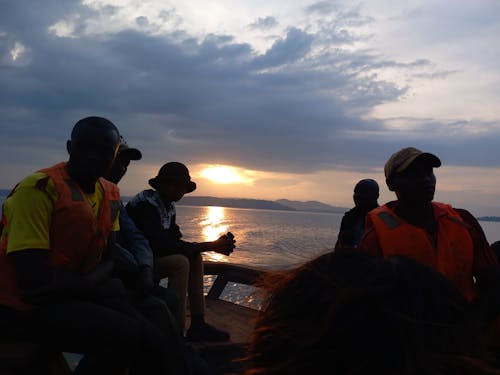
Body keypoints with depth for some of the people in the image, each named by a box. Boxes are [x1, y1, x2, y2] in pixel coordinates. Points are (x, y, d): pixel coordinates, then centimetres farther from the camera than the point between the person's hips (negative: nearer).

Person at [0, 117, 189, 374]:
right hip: (25, 307, -7)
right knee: (124, 334, -27)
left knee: (157, 347, -5)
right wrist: (95, 285, -11)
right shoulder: (41, 189, -18)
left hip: (79, 296, 7)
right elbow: (34, 278, -22)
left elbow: (107, 258, 8)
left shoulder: (110, 194, 5)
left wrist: (90, 282, -14)